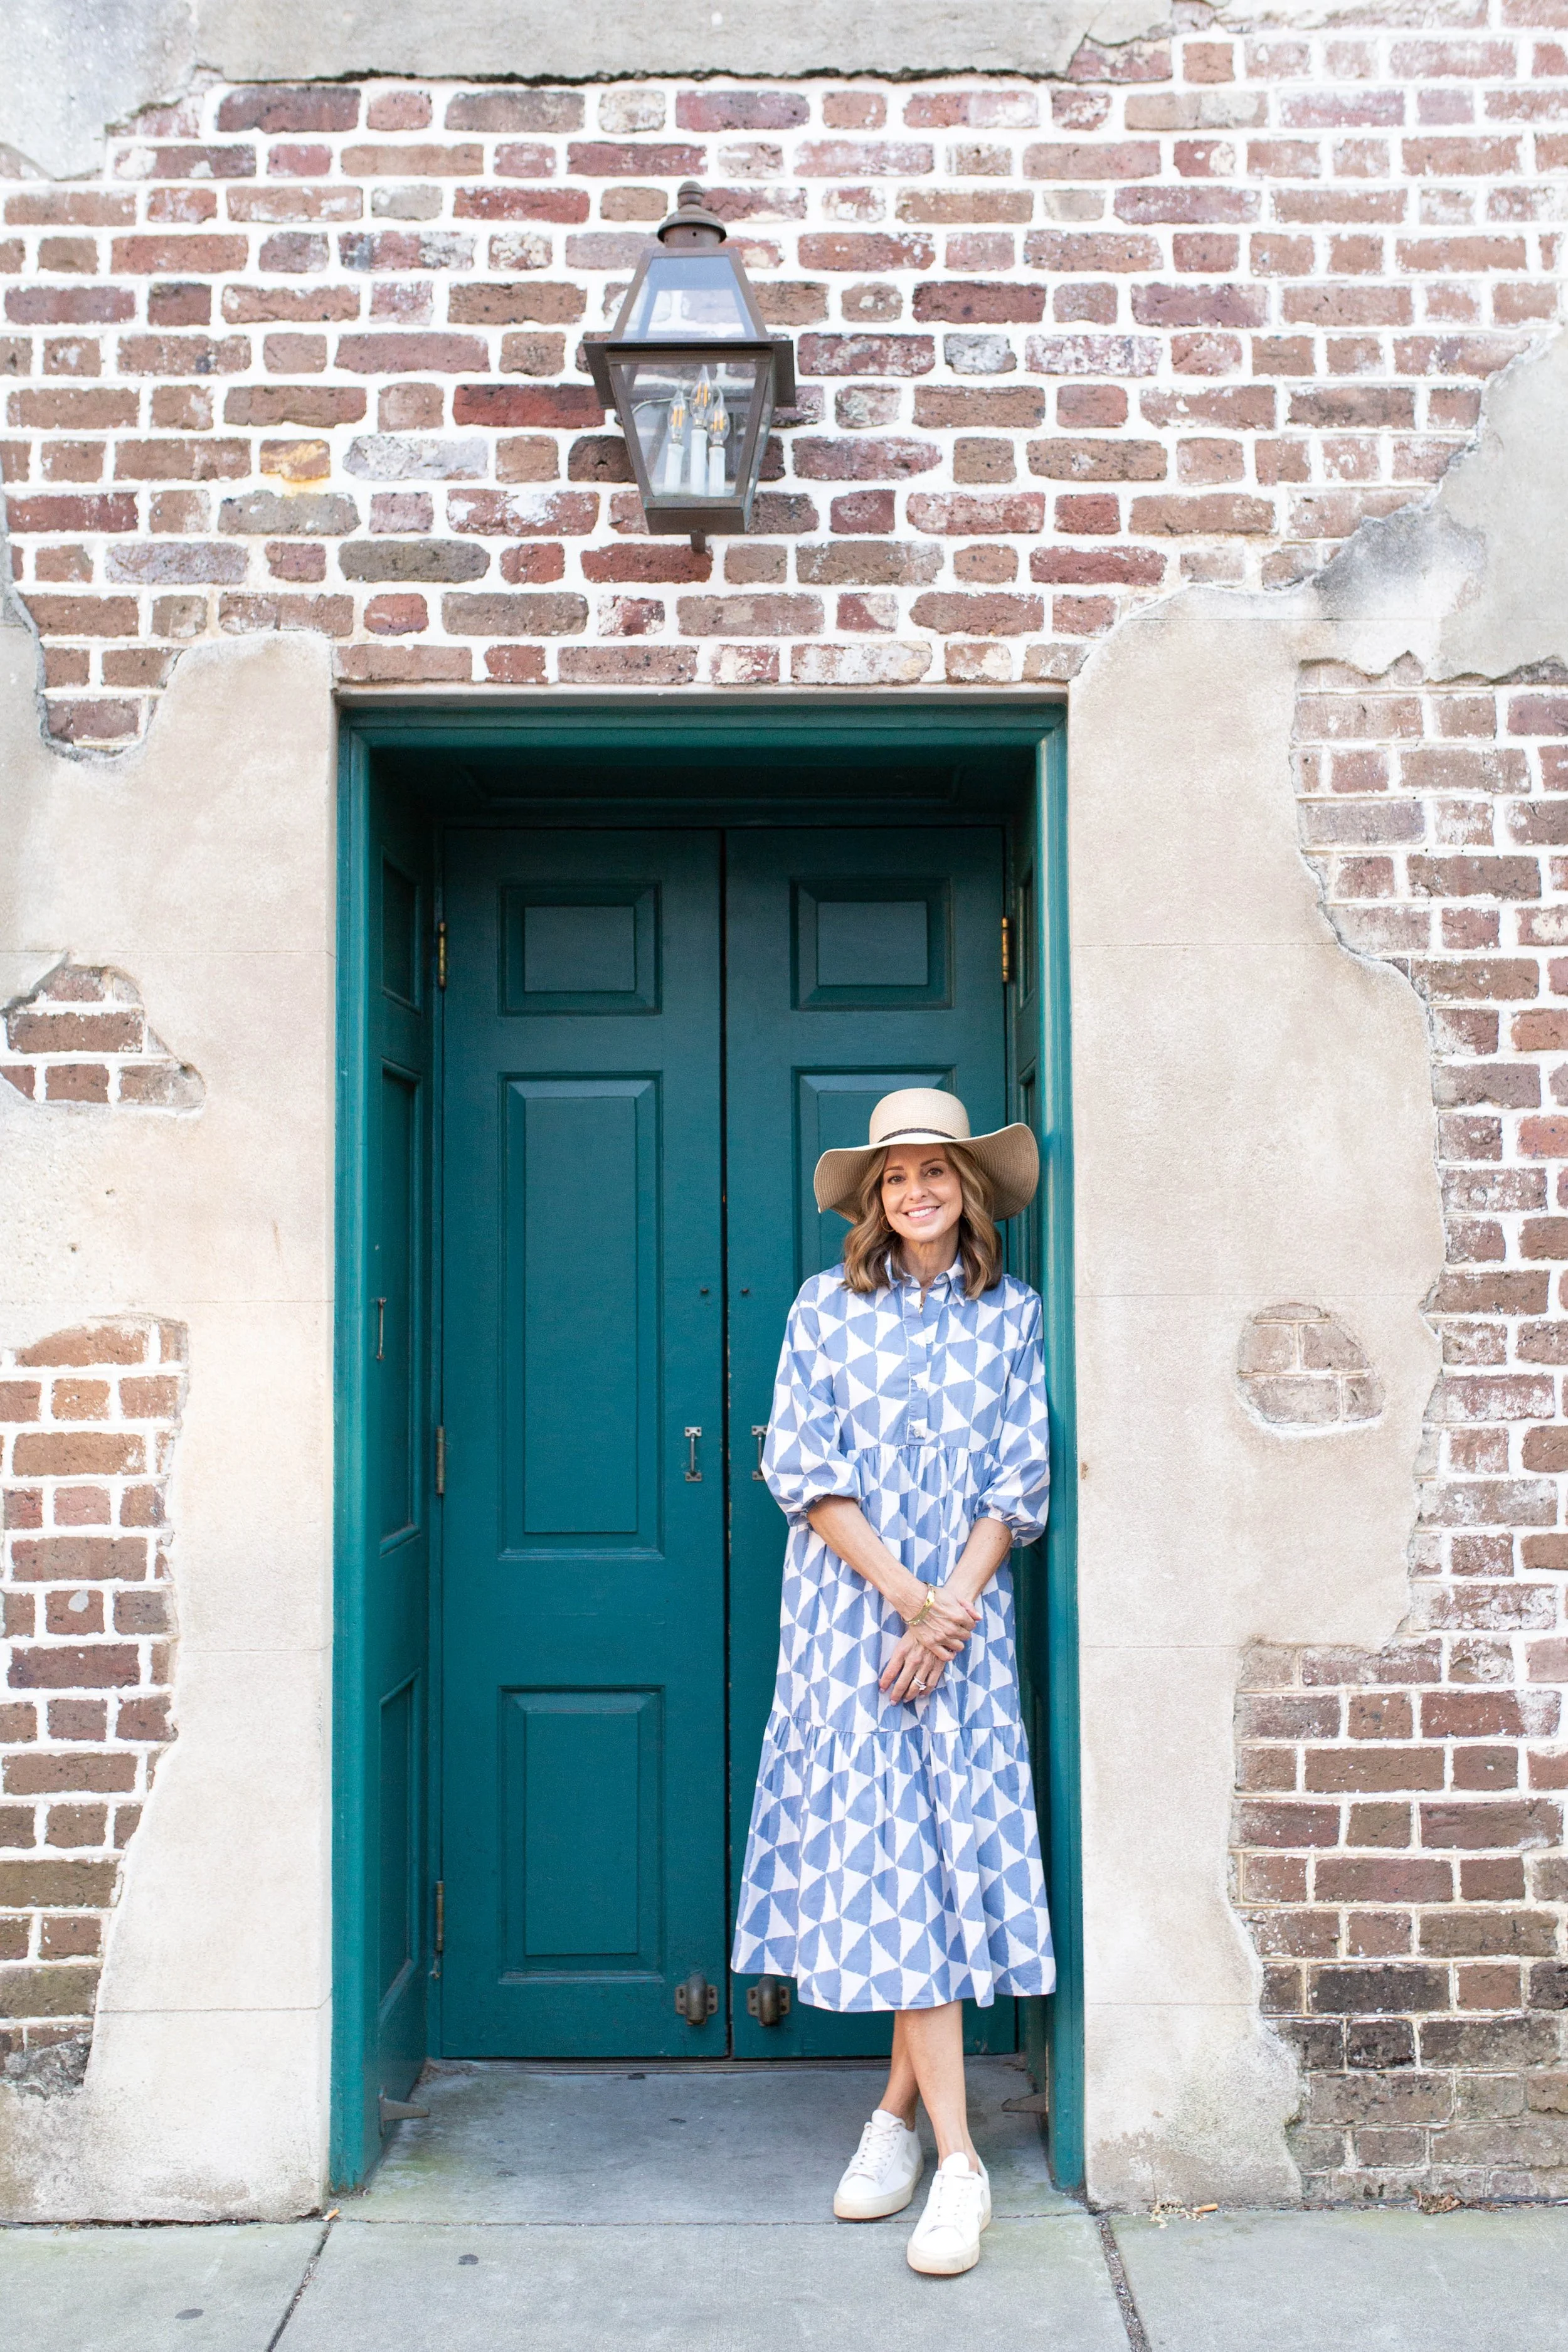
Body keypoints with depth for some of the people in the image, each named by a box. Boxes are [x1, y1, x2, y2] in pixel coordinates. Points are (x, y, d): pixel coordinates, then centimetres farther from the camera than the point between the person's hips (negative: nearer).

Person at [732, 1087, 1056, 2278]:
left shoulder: (1013, 1314, 6)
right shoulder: (827, 1308, 4)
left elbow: (1021, 1478, 2)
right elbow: (803, 1467, -3)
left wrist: (948, 1610, -9)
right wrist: (904, 1592, -12)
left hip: (967, 1612, 1)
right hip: (849, 1608, -1)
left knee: (954, 1846, 0)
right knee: (887, 1850, -3)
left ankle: (901, 2110, 15)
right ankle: (957, 2161, 3)